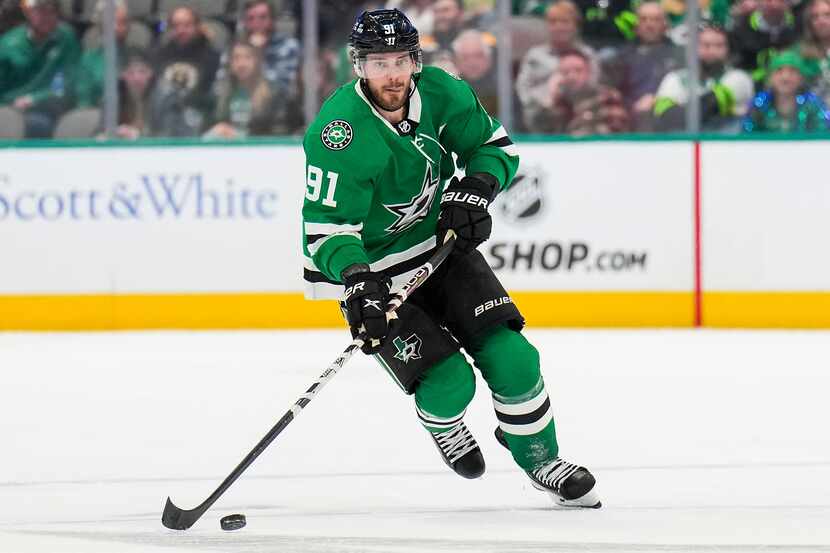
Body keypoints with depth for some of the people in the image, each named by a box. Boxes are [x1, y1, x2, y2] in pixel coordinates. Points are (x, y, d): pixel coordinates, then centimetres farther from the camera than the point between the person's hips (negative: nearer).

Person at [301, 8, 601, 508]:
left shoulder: (441, 94, -11)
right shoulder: (339, 134, -27)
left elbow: (497, 145, 5)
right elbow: (326, 224, -26)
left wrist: (475, 190, -14)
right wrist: (355, 279, -41)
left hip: (441, 245, 5)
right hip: (372, 269, -5)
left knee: (509, 355, -6)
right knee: (447, 380, -16)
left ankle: (542, 460, 17)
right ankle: (445, 429, 23)